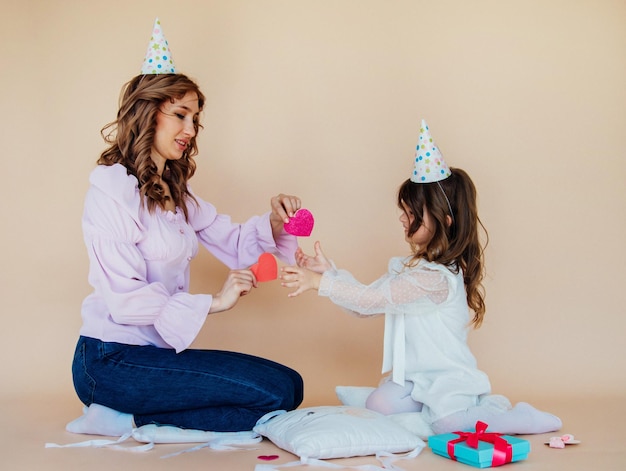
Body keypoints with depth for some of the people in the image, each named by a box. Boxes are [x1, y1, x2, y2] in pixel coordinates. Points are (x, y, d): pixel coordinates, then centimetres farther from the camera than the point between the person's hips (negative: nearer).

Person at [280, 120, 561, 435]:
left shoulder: (436, 278, -24)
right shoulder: (407, 267, 6)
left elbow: (374, 299, -28)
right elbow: (365, 305, 5)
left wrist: (319, 283, -27)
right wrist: (328, 271, -4)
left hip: (448, 377, -7)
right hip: (414, 375, 7)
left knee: (444, 422, -28)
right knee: (378, 405, -15)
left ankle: (519, 418, -5)